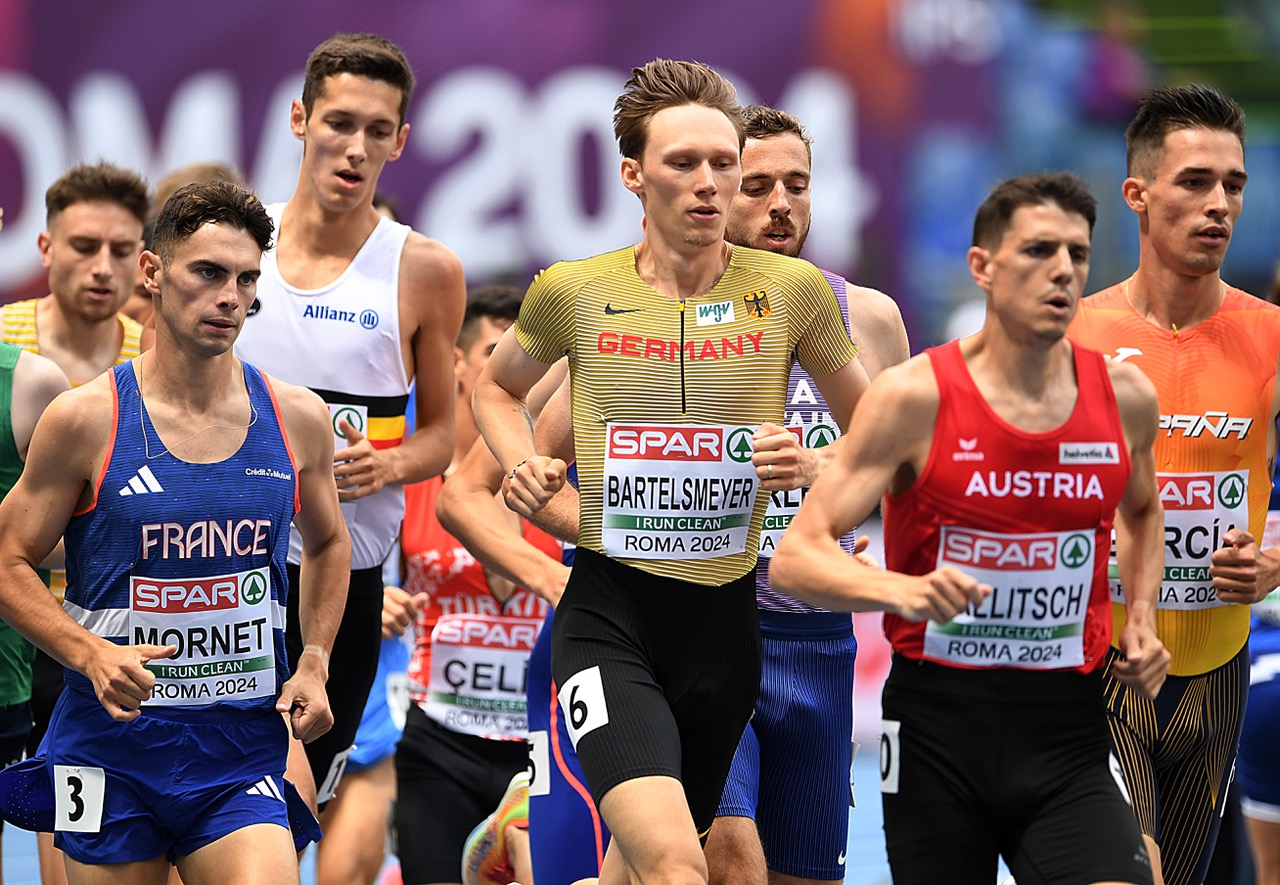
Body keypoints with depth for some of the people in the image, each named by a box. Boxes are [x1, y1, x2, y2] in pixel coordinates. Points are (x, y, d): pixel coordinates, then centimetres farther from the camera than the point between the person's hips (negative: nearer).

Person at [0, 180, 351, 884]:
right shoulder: (85, 421, -6)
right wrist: (92, 654, -16)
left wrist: (314, 664, 10)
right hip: (111, 748, -1)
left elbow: (327, 544, 23)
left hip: (242, 751, 1)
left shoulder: (297, 419, 4)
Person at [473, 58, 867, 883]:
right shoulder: (573, 291, -2)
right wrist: (521, 465, 0)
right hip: (608, 610, -3)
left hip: (725, 617, 3)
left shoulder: (792, 289, -2)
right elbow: (496, 386, 20)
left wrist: (813, 465, -9)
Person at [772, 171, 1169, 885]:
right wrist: (901, 590, -30)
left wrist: (1142, 620, 11)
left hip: (1067, 729, 2)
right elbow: (794, 558, -11)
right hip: (936, 726, -2)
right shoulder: (915, 396, -8)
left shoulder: (1125, 396, 3)